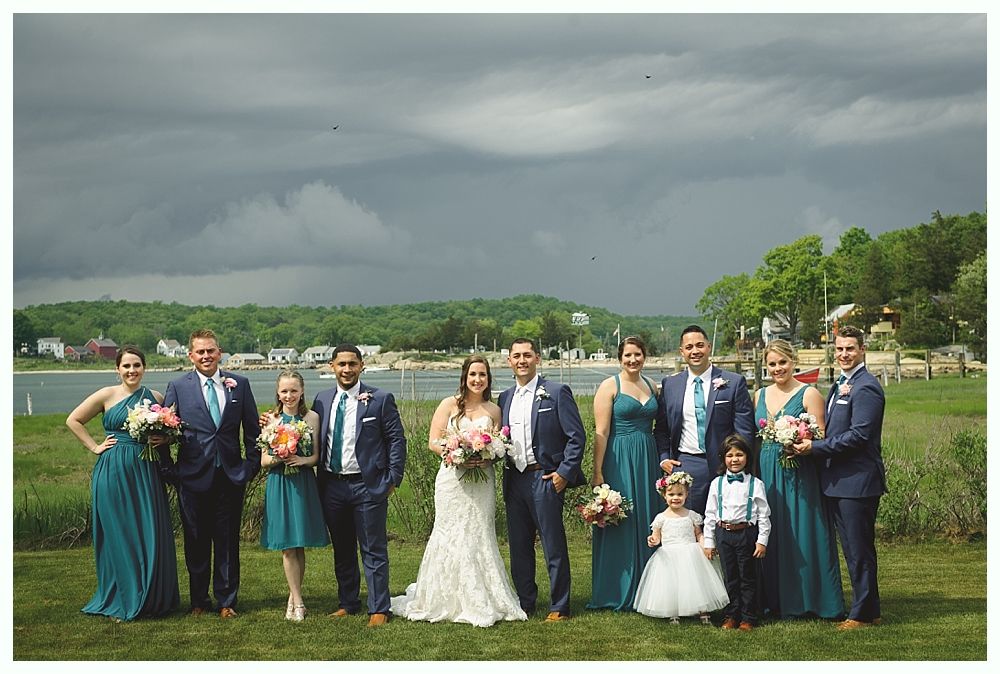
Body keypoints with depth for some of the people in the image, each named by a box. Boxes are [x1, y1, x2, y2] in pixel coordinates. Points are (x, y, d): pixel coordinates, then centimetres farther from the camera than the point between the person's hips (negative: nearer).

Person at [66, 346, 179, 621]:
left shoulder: (156, 397, 8)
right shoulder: (107, 395, -1)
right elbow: (73, 420, 4)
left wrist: (163, 439, -1)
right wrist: (95, 447, -2)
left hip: (146, 473, 3)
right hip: (114, 472, -3)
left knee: (151, 534, 2)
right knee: (119, 535, 2)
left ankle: (152, 598, 15)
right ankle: (122, 601, 13)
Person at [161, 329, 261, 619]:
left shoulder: (239, 384, 5)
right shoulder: (178, 387, 1)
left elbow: (252, 429, 9)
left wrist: (252, 465, 4)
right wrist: (170, 470, -2)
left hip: (231, 475, 1)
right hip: (193, 476, -1)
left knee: (228, 540, 6)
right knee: (196, 541, 8)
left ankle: (226, 600, 16)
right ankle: (199, 600, 20)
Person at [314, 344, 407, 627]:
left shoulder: (380, 399, -4)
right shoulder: (322, 400, 8)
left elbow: (397, 440, -3)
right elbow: (314, 440, 13)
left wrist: (393, 479, -7)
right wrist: (317, 480, 5)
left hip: (368, 486, -4)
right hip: (331, 486, 4)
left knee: (374, 550, 0)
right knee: (341, 550, 14)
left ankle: (378, 609, 7)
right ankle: (347, 603, 26)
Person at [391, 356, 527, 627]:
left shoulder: (494, 411, 10)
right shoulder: (449, 405, 2)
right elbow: (434, 442, -1)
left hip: (482, 481, 2)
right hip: (452, 480, -2)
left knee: (480, 538, 3)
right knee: (451, 537, -2)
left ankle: (481, 602, 9)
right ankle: (448, 601, 6)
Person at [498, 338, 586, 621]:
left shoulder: (557, 392, -5)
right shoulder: (505, 398, 14)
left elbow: (576, 436, -7)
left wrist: (565, 473, -12)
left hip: (546, 479, -6)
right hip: (514, 479, 6)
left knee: (554, 546, -1)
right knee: (519, 546, 12)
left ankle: (559, 608, 6)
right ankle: (525, 603, 23)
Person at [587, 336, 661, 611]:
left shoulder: (651, 386, 11)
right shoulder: (610, 386, -5)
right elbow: (601, 432, -10)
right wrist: (597, 473, -14)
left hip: (648, 461, 5)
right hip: (619, 461, -5)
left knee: (646, 523, 8)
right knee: (618, 526, -1)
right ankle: (618, 593, 8)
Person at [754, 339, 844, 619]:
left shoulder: (809, 394, -4)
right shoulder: (760, 395, 13)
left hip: (799, 475, -5)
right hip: (767, 473, 5)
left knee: (802, 535, -2)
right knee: (772, 537, 7)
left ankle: (807, 601, 6)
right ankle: (776, 600, 16)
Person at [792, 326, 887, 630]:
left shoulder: (865, 387, -14)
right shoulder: (840, 386, 17)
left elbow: (858, 435, -21)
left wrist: (815, 447, -17)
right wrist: (809, 443, 3)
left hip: (858, 480, -10)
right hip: (839, 480, 10)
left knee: (859, 549, -2)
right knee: (853, 549, 15)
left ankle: (864, 613, 6)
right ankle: (867, 608, 24)